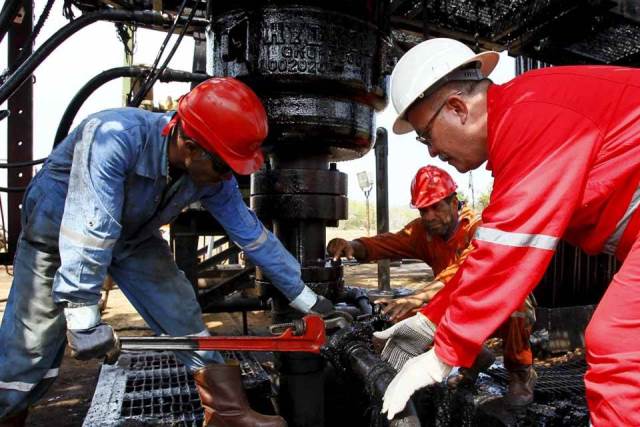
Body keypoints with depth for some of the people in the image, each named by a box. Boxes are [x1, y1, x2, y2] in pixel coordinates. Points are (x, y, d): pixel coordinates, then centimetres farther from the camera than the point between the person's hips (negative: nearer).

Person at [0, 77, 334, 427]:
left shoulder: (212, 177, -20)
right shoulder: (114, 136, -38)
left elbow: (253, 235, -13)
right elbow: (90, 230, -40)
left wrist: (304, 298, -9)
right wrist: (82, 315, -38)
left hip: (135, 239, 4)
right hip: (58, 232, -3)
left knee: (184, 318, -4)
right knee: (29, 346, -4)